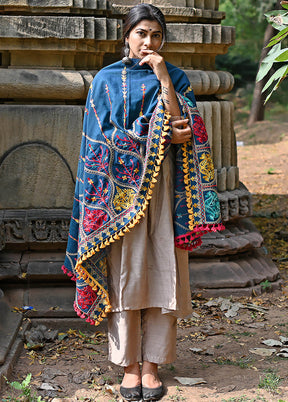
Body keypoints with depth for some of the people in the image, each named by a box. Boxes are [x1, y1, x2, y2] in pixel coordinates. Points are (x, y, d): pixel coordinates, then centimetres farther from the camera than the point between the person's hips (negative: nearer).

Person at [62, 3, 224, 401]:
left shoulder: (175, 77, 8)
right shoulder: (107, 80, 5)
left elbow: (183, 129, -6)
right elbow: (102, 136, -4)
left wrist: (163, 79, -13)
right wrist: (163, 136, -9)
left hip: (163, 187, 1)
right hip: (120, 187, -1)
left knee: (161, 274, 0)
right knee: (124, 275, -1)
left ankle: (152, 364, 9)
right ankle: (130, 364, 9)